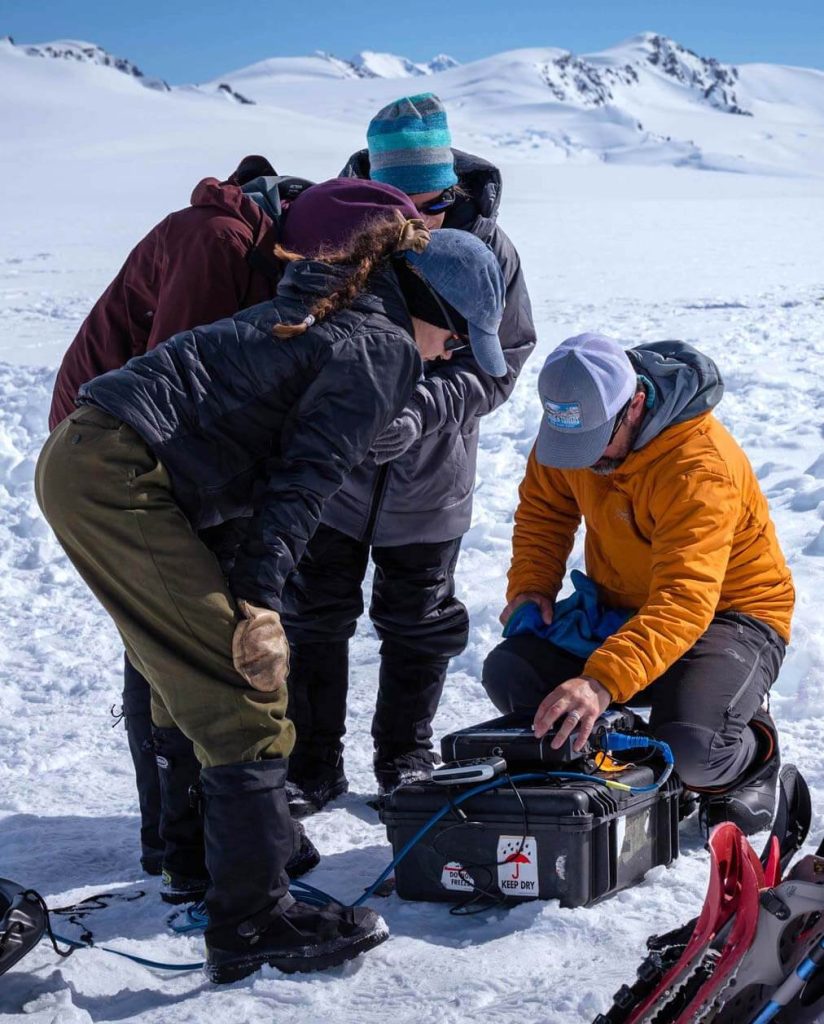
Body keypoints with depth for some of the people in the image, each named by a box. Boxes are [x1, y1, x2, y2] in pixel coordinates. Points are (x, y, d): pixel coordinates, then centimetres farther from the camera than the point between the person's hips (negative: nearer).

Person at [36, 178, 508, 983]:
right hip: (122, 481, -10)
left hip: (80, 458, 10)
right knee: (245, 695, -6)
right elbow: (305, 477, -14)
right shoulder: (383, 350, -5)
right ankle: (254, 924, -2)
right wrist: (259, 599, -16)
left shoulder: (329, 313, 24)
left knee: (190, 671, 21)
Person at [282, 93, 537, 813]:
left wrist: (420, 409, -31)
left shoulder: (486, 247, -15)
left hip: (429, 474, 0)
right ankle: (313, 766, 24)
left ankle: (406, 761, 31)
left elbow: (498, 363, -13)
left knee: (417, 622, 13)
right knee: (313, 615, 8)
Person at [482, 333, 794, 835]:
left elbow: (684, 601, -40)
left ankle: (752, 754, 7)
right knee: (508, 673, -16)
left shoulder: (700, 467, -31)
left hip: (728, 611, -6)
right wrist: (531, 584, -8)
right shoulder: (575, 425, -9)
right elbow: (543, 509, 11)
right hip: (622, 607, 7)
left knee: (690, 749, -33)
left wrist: (603, 681, -52)